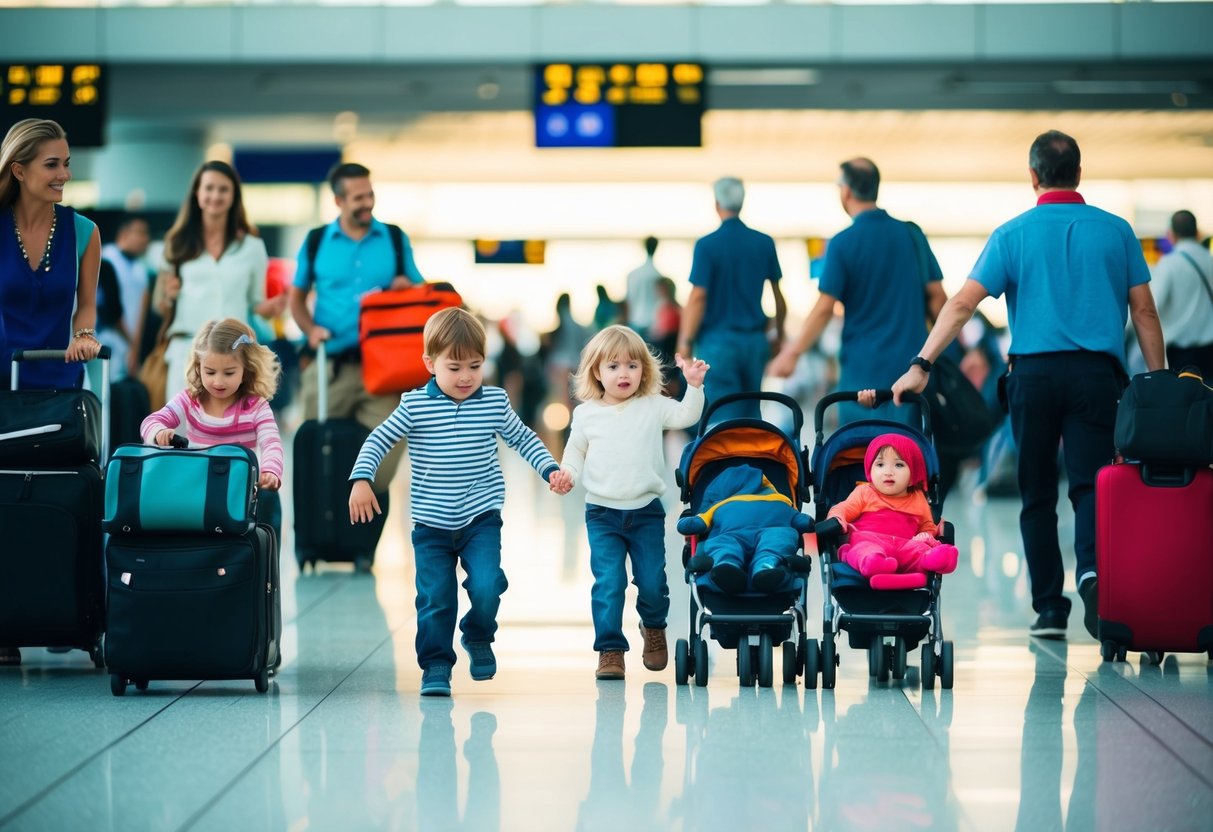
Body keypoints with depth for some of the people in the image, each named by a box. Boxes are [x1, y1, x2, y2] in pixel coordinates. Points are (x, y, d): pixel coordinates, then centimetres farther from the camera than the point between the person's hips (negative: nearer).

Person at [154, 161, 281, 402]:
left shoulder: (251, 246, 10)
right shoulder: (179, 244, 8)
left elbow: (257, 302, 13)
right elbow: (161, 307, 10)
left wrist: (269, 308, -9)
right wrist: (166, 296, -13)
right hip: (188, 351, 0)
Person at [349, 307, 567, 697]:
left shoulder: (495, 402, 0)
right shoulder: (415, 406, -5)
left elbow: (523, 439, 12)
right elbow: (378, 440, -2)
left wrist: (550, 469, 1)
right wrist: (361, 480, -15)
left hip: (481, 520, 0)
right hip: (431, 525, 0)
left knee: (486, 587, -16)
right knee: (434, 598, -3)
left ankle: (478, 638, 13)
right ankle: (435, 665, 14)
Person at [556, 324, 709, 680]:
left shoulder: (653, 407, 1)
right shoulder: (586, 414, 4)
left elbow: (686, 415, -7)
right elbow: (576, 451, 14)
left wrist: (694, 385, -20)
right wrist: (567, 472, -4)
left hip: (646, 510, 0)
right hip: (602, 513, 0)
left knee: (652, 581, 4)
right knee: (608, 582, -9)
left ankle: (654, 627, 35)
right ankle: (610, 649, -1)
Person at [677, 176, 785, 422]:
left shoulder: (707, 245, -9)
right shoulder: (764, 243, 3)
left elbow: (698, 297, -13)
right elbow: (778, 293, 10)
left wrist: (685, 342, -9)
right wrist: (778, 330, 24)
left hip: (719, 339, -4)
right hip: (755, 338, 4)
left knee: (726, 414, -3)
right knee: (751, 413, 14)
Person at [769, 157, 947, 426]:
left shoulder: (843, 243, -10)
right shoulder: (912, 235, 3)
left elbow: (824, 309, -11)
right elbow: (937, 297, 5)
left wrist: (792, 352, -3)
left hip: (864, 366, -4)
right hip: (912, 361, 4)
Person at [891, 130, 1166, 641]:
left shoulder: (1013, 234, 3)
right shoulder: (1116, 231, 7)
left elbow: (963, 303, -5)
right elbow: (1144, 312, 7)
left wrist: (921, 365, -6)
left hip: (1033, 373, 0)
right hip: (1097, 373, 0)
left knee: (1038, 494, 9)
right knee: (1090, 483, -5)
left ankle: (1049, 607, 10)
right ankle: (1092, 570, -33)